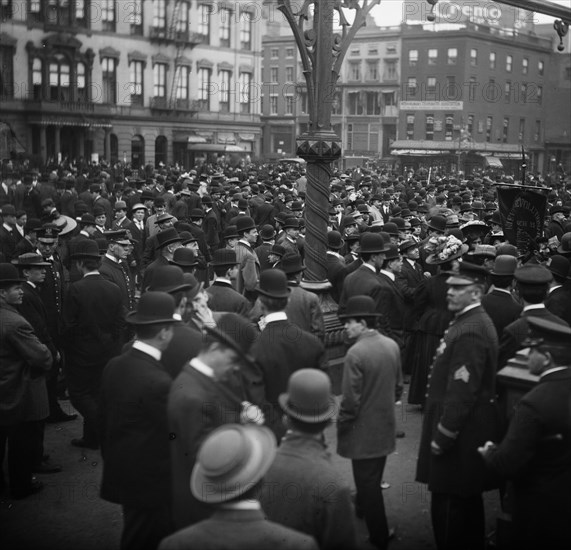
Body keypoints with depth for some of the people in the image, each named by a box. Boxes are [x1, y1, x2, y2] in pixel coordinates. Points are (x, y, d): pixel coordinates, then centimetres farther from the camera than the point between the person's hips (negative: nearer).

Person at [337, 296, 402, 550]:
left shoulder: (356, 353, -24)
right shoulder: (392, 345, -2)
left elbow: (350, 400, -21)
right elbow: (398, 386, 8)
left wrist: (341, 426, -7)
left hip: (363, 431, -7)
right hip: (385, 427, 7)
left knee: (367, 482, 6)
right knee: (374, 478, 24)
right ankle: (364, 506, 45)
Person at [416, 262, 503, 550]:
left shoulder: (470, 332, -22)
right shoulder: (474, 321, 10)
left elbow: (461, 393, -25)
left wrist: (442, 438, -18)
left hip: (461, 432, -10)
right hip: (470, 430, 10)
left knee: (449, 505, 0)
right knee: (467, 501, 21)